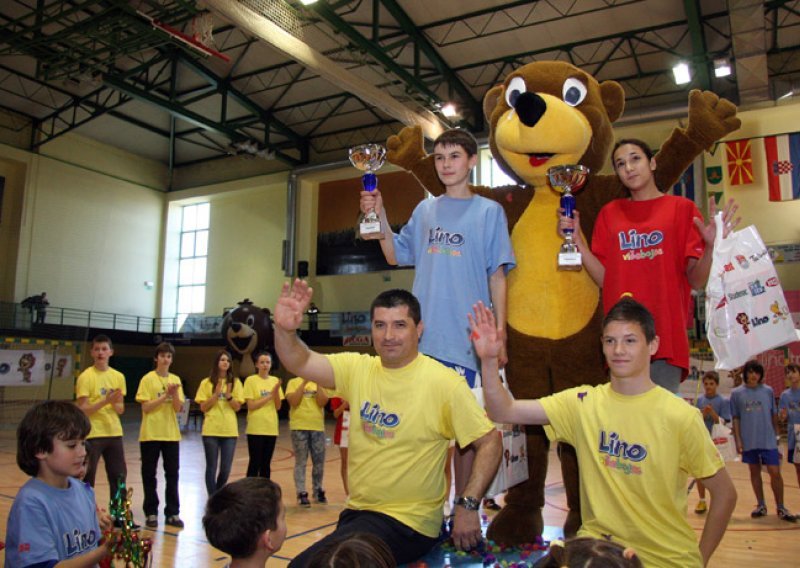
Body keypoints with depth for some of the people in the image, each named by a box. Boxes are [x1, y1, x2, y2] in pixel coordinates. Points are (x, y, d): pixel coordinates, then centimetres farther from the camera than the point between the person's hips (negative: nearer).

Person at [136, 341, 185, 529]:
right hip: (151, 434, -3)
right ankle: (151, 513, 15)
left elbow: (178, 408, 0)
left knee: (172, 473, 4)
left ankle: (172, 513, 11)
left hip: (171, 434, 3)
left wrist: (175, 394, -17)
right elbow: (146, 407, -11)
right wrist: (165, 395, -19)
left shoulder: (175, 380, 7)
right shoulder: (148, 379, -4)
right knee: (149, 473, 4)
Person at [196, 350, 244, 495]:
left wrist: (228, 396, -18)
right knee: (212, 467, 1)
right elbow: (203, 407, -3)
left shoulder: (235, 382, 4)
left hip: (230, 431, 2)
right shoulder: (206, 382, 2)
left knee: (226, 469, 6)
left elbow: (237, 407, 0)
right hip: (211, 430, -1)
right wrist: (216, 394, -15)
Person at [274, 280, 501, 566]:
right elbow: (300, 362, -8)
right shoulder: (357, 368, 0)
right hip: (355, 511, 6)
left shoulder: (445, 382, -14)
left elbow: (490, 442, -11)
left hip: (406, 522, -6)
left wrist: (468, 505, -20)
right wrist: (285, 329, -28)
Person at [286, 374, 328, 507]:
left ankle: (317, 490, 24)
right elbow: (293, 402, -14)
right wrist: (304, 382, -16)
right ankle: (301, 493, 7)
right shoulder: (293, 382, 0)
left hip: (318, 427, 3)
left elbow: (322, 402, -6)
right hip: (299, 427, -3)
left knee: (319, 462, 9)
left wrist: (318, 383, -13)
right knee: (301, 462, 0)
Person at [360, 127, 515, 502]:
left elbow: (497, 277, 1)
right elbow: (395, 256, 15)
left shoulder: (489, 211, 4)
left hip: (467, 338, -3)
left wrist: (500, 335, -5)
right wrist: (379, 216, 1)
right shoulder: (425, 210, 14)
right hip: (422, 336, 3)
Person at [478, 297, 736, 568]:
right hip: (597, 546, 1)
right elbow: (504, 411, -7)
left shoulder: (681, 416, -9)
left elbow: (725, 494, 0)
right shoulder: (583, 403, -2)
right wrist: (489, 360, -21)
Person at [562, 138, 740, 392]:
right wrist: (576, 238, -3)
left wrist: (711, 247, -17)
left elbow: (696, 281, 1)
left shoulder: (681, 208, 5)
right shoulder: (609, 213, 12)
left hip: (666, 335, -2)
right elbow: (604, 279, 6)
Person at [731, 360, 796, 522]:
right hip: (749, 441, 1)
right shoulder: (737, 393, 0)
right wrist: (738, 440, -1)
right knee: (755, 472, 11)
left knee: (775, 472, -3)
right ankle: (761, 505, 23)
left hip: (768, 441, 0)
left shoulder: (768, 391, 2)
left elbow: (774, 415, 8)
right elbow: (736, 419, 3)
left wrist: (777, 435, 8)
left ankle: (781, 508, 11)